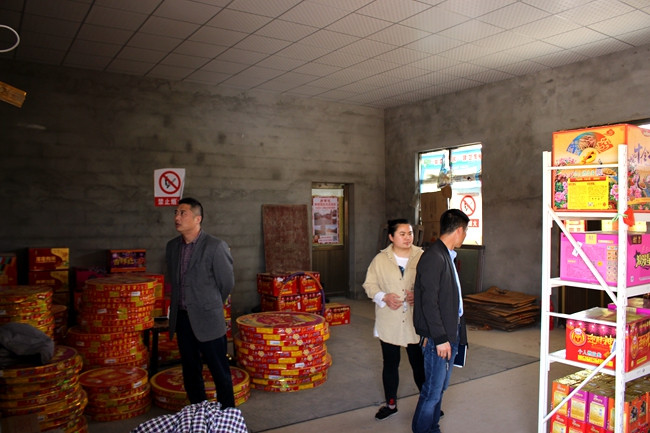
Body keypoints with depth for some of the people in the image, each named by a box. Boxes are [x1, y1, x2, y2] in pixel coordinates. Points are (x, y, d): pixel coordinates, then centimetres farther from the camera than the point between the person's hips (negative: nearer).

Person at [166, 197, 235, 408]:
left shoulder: (215, 246, -14)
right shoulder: (172, 246, 6)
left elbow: (227, 282, -4)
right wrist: (177, 306, 15)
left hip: (207, 320, -6)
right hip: (181, 318, 6)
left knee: (220, 372, 5)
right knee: (190, 372, 16)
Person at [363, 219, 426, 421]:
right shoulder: (380, 259, -2)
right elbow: (369, 284, 2)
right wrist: (383, 297, -15)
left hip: (416, 322, -1)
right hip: (389, 322, 1)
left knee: (419, 364, 7)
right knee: (390, 364, 15)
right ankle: (391, 404, 32)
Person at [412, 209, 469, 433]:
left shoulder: (447, 255, 11)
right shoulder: (433, 257, -19)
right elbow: (429, 302, -22)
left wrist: (452, 334, 12)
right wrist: (440, 338, -20)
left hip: (450, 331, 10)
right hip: (438, 336, -10)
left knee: (440, 387, 19)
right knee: (433, 390, 2)